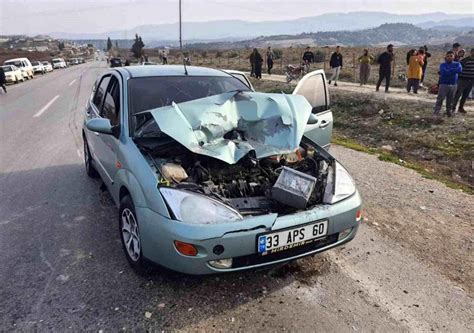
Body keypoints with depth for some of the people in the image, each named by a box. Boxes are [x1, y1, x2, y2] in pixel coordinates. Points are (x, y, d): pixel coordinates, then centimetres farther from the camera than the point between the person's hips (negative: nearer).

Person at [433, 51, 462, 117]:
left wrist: (449, 70, -15)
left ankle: (449, 112, 21)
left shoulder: (457, 64, 6)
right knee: (440, 99, -8)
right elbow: (444, 72, -20)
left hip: (453, 85, 3)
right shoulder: (443, 65, -1)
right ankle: (436, 112, -7)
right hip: (444, 84, -3)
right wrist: (453, 71, -11)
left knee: (450, 100, 10)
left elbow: (460, 70, -16)